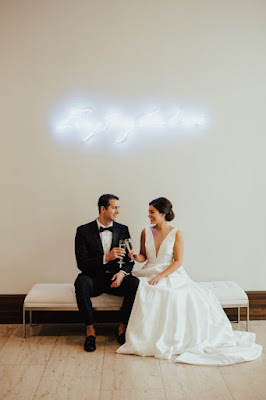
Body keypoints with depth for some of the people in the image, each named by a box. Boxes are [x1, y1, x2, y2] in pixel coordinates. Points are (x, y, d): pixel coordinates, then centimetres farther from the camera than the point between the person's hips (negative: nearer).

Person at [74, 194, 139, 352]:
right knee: (81, 282, -35)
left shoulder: (123, 230, 6)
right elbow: (81, 263, -11)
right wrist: (106, 258, -25)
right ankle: (90, 329, -19)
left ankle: (123, 327, -10)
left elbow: (129, 259, 6)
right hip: (94, 278, -2)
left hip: (115, 278, 2)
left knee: (134, 283, -28)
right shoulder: (84, 231, -3)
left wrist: (122, 272, -17)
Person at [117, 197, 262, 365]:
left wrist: (161, 276, -19)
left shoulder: (176, 234, -1)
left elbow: (178, 261, -6)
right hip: (149, 274, 2)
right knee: (143, 293, -31)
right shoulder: (146, 232, 9)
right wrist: (136, 256, -10)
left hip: (171, 274, -2)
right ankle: (146, 338, -15)